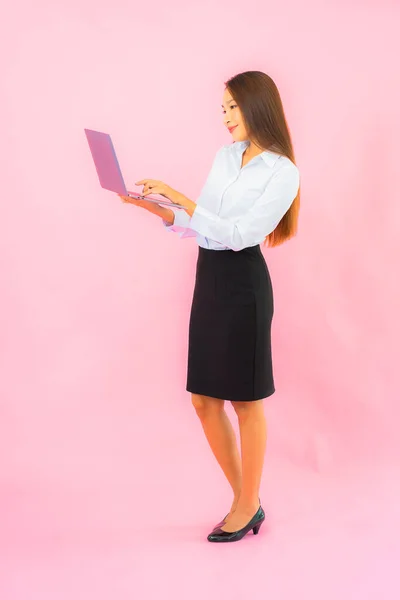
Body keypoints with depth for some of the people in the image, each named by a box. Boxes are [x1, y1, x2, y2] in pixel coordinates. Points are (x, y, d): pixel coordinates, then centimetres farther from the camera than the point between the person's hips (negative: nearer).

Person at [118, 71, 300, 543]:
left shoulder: (283, 172, -9)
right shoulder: (224, 156, 12)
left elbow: (239, 234, -18)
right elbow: (194, 227, 13)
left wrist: (180, 197, -19)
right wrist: (148, 204, 2)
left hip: (244, 283, -7)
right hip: (209, 279, 7)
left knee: (245, 400, 4)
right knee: (205, 400, 10)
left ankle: (247, 507, 22)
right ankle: (247, 500, 25)